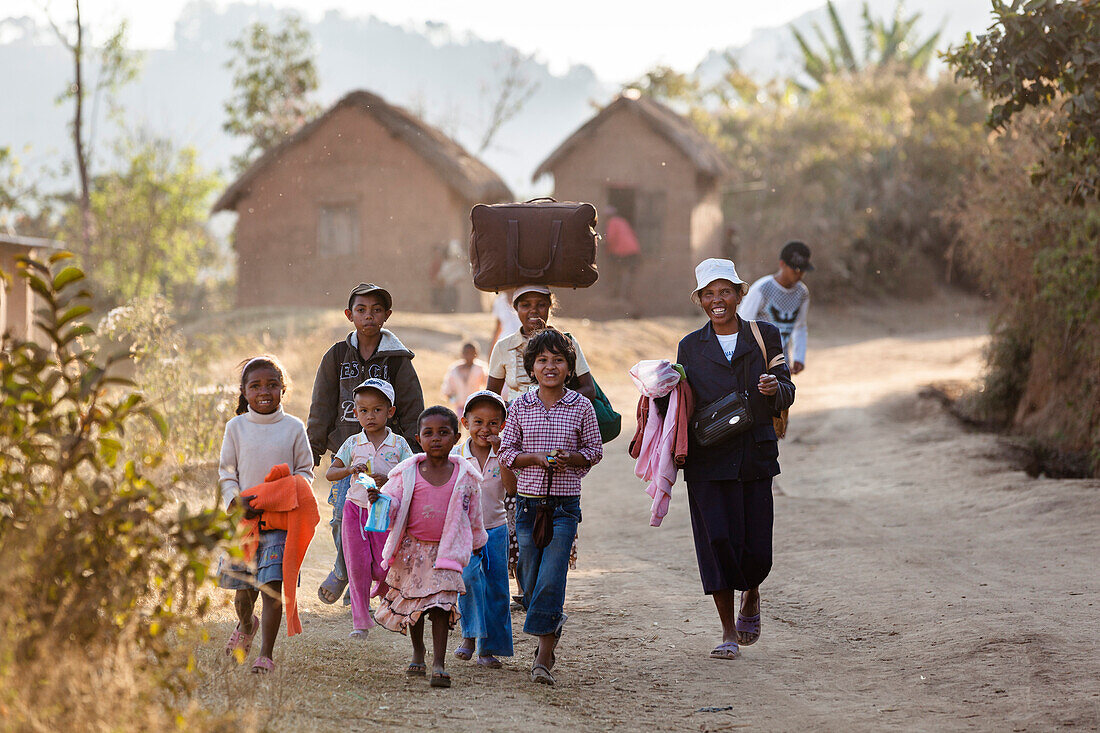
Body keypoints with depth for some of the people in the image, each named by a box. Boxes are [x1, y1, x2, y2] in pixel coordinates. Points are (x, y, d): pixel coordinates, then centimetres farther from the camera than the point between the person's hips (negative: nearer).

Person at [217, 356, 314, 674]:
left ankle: (266, 654, -7)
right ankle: (246, 624, 43)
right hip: (244, 517, 2)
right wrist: (237, 499, -11)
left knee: (271, 586, -11)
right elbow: (226, 472, 6)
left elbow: (305, 470, 7)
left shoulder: (293, 428, 2)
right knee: (243, 586, 9)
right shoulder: (236, 427, 4)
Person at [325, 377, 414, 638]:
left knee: (383, 567, 1)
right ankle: (360, 621, 8)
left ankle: (381, 596, 37)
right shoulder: (353, 444, 3)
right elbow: (330, 473, 3)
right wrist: (350, 470, -16)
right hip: (356, 507, 1)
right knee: (357, 565, -1)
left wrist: (388, 480, -20)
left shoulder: (398, 444, -1)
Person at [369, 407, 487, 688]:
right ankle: (418, 654, 35)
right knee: (412, 601, 13)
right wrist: (379, 499, -26)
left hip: (446, 550, -1)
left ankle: (439, 663, -12)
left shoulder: (464, 475, -2)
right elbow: (393, 503, -3)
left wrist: (476, 542, 23)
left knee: (441, 604, -12)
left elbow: (473, 513, 11)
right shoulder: (407, 472, -4)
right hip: (411, 548, 2)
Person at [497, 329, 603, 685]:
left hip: (564, 505, -2)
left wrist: (570, 459, -12)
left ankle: (543, 659, -9)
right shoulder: (520, 406, 4)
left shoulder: (581, 407, 0)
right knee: (531, 582, 7)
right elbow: (506, 452, 6)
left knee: (551, 580, -10)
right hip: (528, 502, 2)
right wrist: (537, 458, -12)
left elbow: (594, 449, 7)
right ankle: (553, 624, 35)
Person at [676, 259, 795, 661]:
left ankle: (751, 596, 33)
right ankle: (728, 631, 6)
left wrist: (775, 390, -18)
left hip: (754, 456, 0)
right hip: (708, 459, 0)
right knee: (719, 540, -7)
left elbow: (786, 395, 5)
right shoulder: (690, 346, 8)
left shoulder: (765, 336, 7)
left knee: (756, 548, -1)